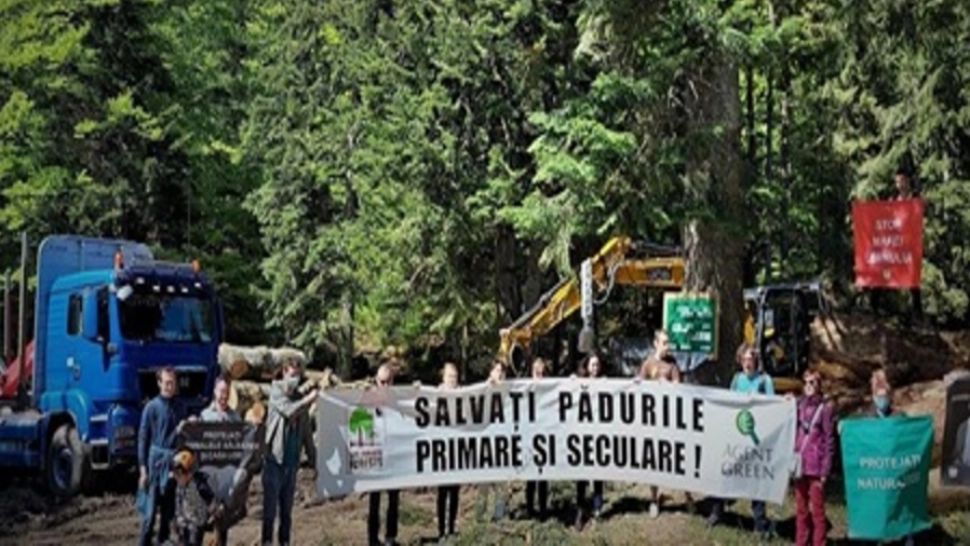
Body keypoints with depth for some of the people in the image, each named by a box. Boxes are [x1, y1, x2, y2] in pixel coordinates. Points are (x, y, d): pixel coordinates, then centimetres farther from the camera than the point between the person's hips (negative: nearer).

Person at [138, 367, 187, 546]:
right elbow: (143, 438, -4)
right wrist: (143, 469, -7)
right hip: (156, 459, -4)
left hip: (176, 462, 4)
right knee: (151, 509, -5)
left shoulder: (180, 407, 7)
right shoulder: (152, 407, -5)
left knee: (169, 508, 12)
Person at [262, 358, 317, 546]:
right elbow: (289, 410, -21)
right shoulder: (276, 391, -3)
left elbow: (306, 431, 16)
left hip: (292, 459, 5)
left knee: (287, 507, 10)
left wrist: (313, 456, 14)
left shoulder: (300, 398, 12)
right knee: (271, 504, -4)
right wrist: (309, 399, -23)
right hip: (274, 455, -5)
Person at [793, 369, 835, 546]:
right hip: (799, 466, 5)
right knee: (801, 508, 11)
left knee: (817, 510, -2)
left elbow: (829, 441, -5)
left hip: (816, 468, -5)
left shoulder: (825, 408, -4)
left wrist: (825, 471, -8)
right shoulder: (799, 405, 9)